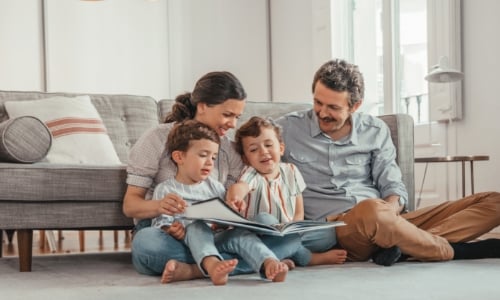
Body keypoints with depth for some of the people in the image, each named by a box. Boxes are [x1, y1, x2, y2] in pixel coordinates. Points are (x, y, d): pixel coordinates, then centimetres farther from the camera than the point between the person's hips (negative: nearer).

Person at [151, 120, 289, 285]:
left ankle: (269, 263, -54)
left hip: (219, 237, 4)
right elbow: (160, 222, 2)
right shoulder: (165, 190, 9)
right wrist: (170, 231, -20)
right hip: (187, 238, -4)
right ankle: (212, 264, -67)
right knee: (198, 226, -36)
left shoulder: (215, 187, 22)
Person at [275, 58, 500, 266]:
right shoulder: (286, 129, 7)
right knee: (372, 210, -42)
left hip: (383, 221, 4)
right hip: (332, 228, -4)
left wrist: (391, 208, -14)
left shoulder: (375, 131, 13)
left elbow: (393, 185, 11)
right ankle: (454, 251, -17)